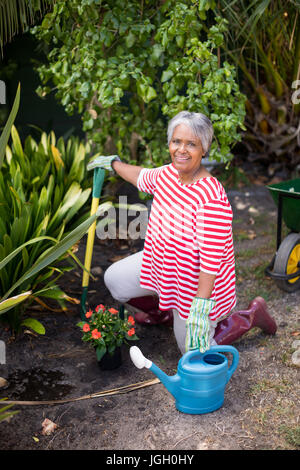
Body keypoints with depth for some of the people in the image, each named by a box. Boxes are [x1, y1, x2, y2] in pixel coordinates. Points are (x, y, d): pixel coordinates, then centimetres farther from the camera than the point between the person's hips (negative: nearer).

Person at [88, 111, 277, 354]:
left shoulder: (212, 199, -34)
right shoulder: (169, 172, -10)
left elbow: (211, 261, -33)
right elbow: (144, 177, 16)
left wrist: (200, 311, -34)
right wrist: (114, 163, 29)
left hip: (196, 285, -7)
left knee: (195, 351, 6)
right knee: (114, 279, 14)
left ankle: (251, 315, 25)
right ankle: (162, 310, 40)